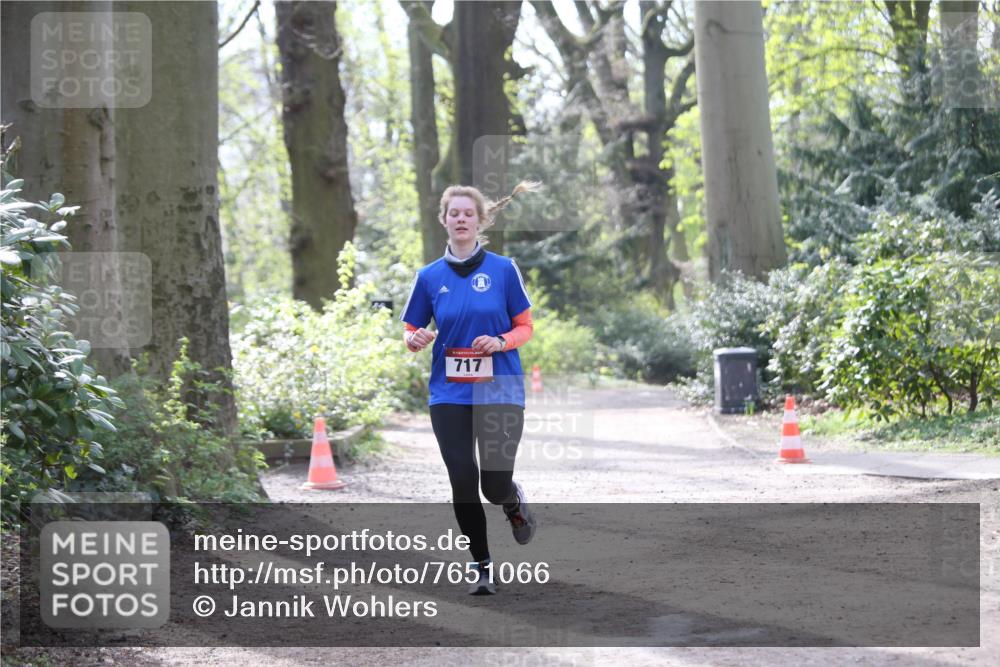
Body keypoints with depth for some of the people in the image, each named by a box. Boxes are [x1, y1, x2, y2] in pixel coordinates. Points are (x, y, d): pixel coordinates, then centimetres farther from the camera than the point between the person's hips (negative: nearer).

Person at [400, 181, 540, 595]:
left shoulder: (503, 269, 0)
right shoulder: (430, 277, 5)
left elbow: (525, 328, 4)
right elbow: (410, 332, 11)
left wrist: (501, 341, -16)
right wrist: (415, 340, -12)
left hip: (499, 390, -2)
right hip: (449, 394, 2)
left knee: (495, 485, -8)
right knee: (463, 482, -3)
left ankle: (515, 503, 30)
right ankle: (482, 566, 14)